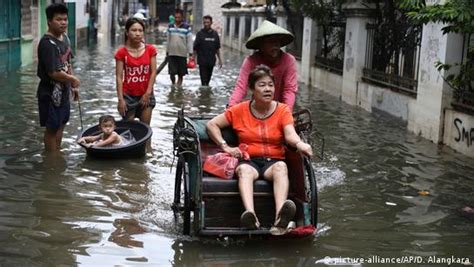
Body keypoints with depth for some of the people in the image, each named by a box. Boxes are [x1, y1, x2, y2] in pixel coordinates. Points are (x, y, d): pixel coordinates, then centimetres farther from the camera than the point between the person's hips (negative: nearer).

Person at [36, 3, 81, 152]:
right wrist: (73, 80, -12)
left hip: (63, 91, 9)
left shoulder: (64, 38, 6)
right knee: (52, 128, 2)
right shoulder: (47, 43, -23)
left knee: (60, 125, 19)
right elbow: (53, 73, -26)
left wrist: (72, 87, 16)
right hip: (51, 93, -9)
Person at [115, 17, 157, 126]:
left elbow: (153, 72, -1)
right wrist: (120, 99, -12)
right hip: (128, 96, -1)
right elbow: (119, 77, -7)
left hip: (145, 95, 1)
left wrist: (148, 93, -7)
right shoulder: (121, 52, -7)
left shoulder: (150, 50, -2)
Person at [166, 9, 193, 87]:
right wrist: (167, 51, 14)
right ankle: (173, 85, 19)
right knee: (172, 72, -3)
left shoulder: (187, 27, -5)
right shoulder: (170, 26, 6)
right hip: (171, 53, 2)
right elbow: (168, 40, 12)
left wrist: (190, 53, -8)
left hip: (182, 54, -2)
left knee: (180, 74, 6)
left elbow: (190, 41, -4)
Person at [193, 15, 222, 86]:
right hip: (202, 61, -3)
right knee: (203, 79, -7)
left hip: (211, 61, 3)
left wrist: (219, 59, 12)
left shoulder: (215, 34, 6)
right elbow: (195, 48, -3)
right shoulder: (200, 34, -3)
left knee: (208, 78, 9)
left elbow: (217, 48, 13)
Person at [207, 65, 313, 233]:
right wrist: (225, 147, -1)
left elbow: (290, 134, -10)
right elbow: (212, 124, 13)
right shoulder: (240, 110, 10)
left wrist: (299, 143, -34)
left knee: (281, 167, -35)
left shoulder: (283, 110, 8)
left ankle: (280, 217, -59)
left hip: (274, 160, 0)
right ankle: (250, 214, -62)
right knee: (245, 170, -36)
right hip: (248, 160, 0)